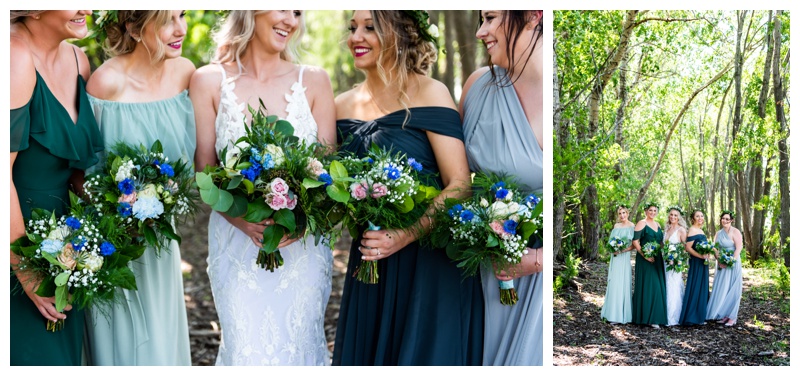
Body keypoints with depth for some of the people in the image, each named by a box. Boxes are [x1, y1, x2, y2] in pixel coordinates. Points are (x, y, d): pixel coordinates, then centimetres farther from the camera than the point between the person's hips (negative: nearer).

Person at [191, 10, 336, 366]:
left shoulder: (314, 81, 2)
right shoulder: (209, 81, 0)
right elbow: (204, 173, -2)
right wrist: (245, 222, -19)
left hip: (303, 246, 1)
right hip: (238, 244, -1)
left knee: (299, 347, 3)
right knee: (248, 351, -3)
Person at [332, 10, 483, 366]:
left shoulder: (428, 93, -9)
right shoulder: (343, 105, 7)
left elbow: (460, 183, -14)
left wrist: (406, 235, -25)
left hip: (429, 266, -5)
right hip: (369, 261, 5)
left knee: (421, 355, 4)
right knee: (366, 355, 13)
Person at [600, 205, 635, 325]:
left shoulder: (632, 226, -4)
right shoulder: (616, 226, 13)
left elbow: (634, 244, -7)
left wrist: (622, 250, -17)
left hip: (624, 257, -5)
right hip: (615, 257, 5)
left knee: (622, 283, -6)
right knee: (613, 283, 5)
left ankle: (622, 314, -1)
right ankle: (613, 314, 11)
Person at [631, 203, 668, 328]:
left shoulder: (657, 225, 15)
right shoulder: (641, 224, -7)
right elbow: (635, 241, -13)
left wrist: (662, 254, 5)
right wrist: (645, 255, -19)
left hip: (657, 260, 7)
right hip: (645, 260, -7)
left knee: (657, 287, 7)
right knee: (647, 287, -7)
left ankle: (655, 316, 15)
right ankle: (647, 317, -1)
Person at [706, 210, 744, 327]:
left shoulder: (735, 232, -8)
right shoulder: (718, 233, 12)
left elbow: (739, 248, -13)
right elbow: (715, 249, 10)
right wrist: (719, 261, -5)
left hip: (732, 264, -6)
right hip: (721, 265, 6)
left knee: (731, 290, -1)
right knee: (721, 290, 6)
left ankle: (732, 317, 5)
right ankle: (723, 315, 13)